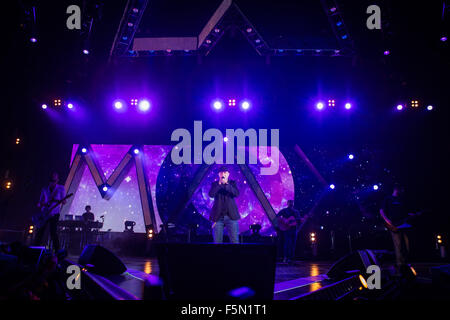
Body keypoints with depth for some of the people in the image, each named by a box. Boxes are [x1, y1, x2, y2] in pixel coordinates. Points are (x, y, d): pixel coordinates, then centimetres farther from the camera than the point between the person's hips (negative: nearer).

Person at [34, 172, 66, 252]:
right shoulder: (45, 189, 12)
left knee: (53, 233, -12)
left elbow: (64, 201, -2)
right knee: (39, 232, 3)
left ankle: (57, 251, -8)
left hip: (54, 214, -4)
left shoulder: (60, 189, 2)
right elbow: (40, 202, 15)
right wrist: (40, 204, -8)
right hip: (44, 214, 4)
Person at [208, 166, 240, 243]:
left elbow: (236, 194, -10)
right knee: (217, 241, 3)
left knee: (235, 240, -4)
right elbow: (211, 194, -10)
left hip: (231, 216, 0)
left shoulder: (232, 183, 7)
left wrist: (227, 184, -19)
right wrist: (219, 183, -17)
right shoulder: (214, 184, 8)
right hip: (218, 216, 1)